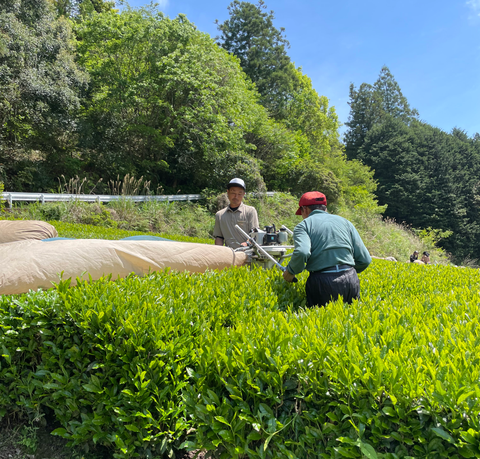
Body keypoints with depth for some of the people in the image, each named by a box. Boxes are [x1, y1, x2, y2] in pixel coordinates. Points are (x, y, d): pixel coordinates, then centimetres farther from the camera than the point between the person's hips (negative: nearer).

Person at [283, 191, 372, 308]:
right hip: (351, 280, 4)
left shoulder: (303, 225, 6)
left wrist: (290, 271, 2)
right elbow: (365, 259, 13)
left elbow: (302, 253, -17)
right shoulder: (344, 221, 18)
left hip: (322, 282, -3)